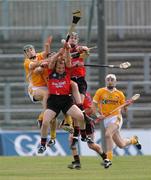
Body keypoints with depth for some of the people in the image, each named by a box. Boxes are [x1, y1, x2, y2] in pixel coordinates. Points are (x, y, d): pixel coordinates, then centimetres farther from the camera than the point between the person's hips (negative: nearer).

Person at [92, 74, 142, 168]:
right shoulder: (100, 92, 2)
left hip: (116, 118, -3)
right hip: (106, 119, 3)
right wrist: (98, 114, -12)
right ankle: (133, 140, 42)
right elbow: (94, 104, 3)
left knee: (108, 135, -30)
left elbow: (124, 109, 8)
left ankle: (109, 158, -23)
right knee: (121, 144, 8)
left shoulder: (119, 94, 2)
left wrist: (127, 105, -13)